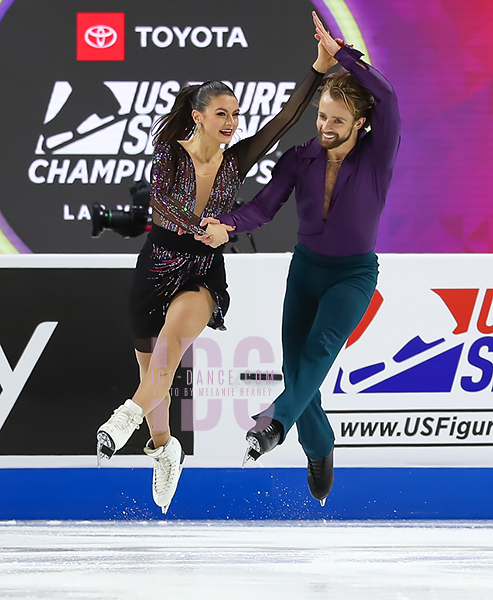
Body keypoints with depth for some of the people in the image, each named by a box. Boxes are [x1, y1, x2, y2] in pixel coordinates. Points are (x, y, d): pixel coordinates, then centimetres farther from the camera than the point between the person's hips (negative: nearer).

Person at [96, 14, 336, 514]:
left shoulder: (236, 160, -1)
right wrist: (205, 228, -34)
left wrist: (319, 68, -14)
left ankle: (134, 412, -32)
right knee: (152, 368, 11)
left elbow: (285, 119, -6)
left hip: (206, 272, 0)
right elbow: (162, 198, -21)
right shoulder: (170, 151, -7)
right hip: (160, 263, 0)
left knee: (180, 318, -36)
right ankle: (164, 449, 36)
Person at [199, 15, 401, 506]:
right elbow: (264, 206, -12)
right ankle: (319, 449, 21)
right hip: (306, 267, 3)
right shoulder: (300, 158, -5)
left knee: (321, 344, -31)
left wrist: (337, 51, -32)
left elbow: (386, 97, -32)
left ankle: (276, 420, -33)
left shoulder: (376, 157, -15)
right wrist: (226, 224, -33)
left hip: (354, 272, -3)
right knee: (295, 366, -1)